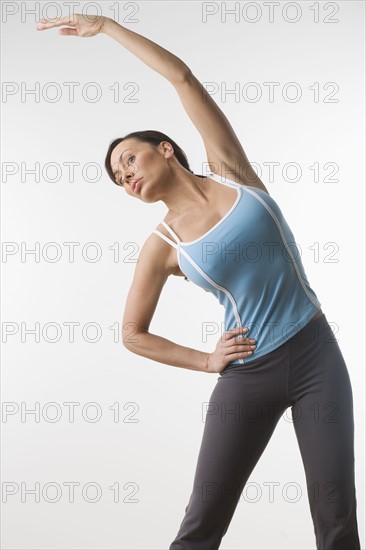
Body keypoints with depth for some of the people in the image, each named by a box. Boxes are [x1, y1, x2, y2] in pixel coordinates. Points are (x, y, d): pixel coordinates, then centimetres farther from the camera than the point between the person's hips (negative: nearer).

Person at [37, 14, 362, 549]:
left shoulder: (230, 170, 1)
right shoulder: (162, 246, -1)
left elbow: (183, 76, -4)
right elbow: (133, 335, 9)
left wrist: (106, 24, 1)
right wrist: (206, 362, 2)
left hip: (317, 353, 1)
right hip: (248, 375, 0)